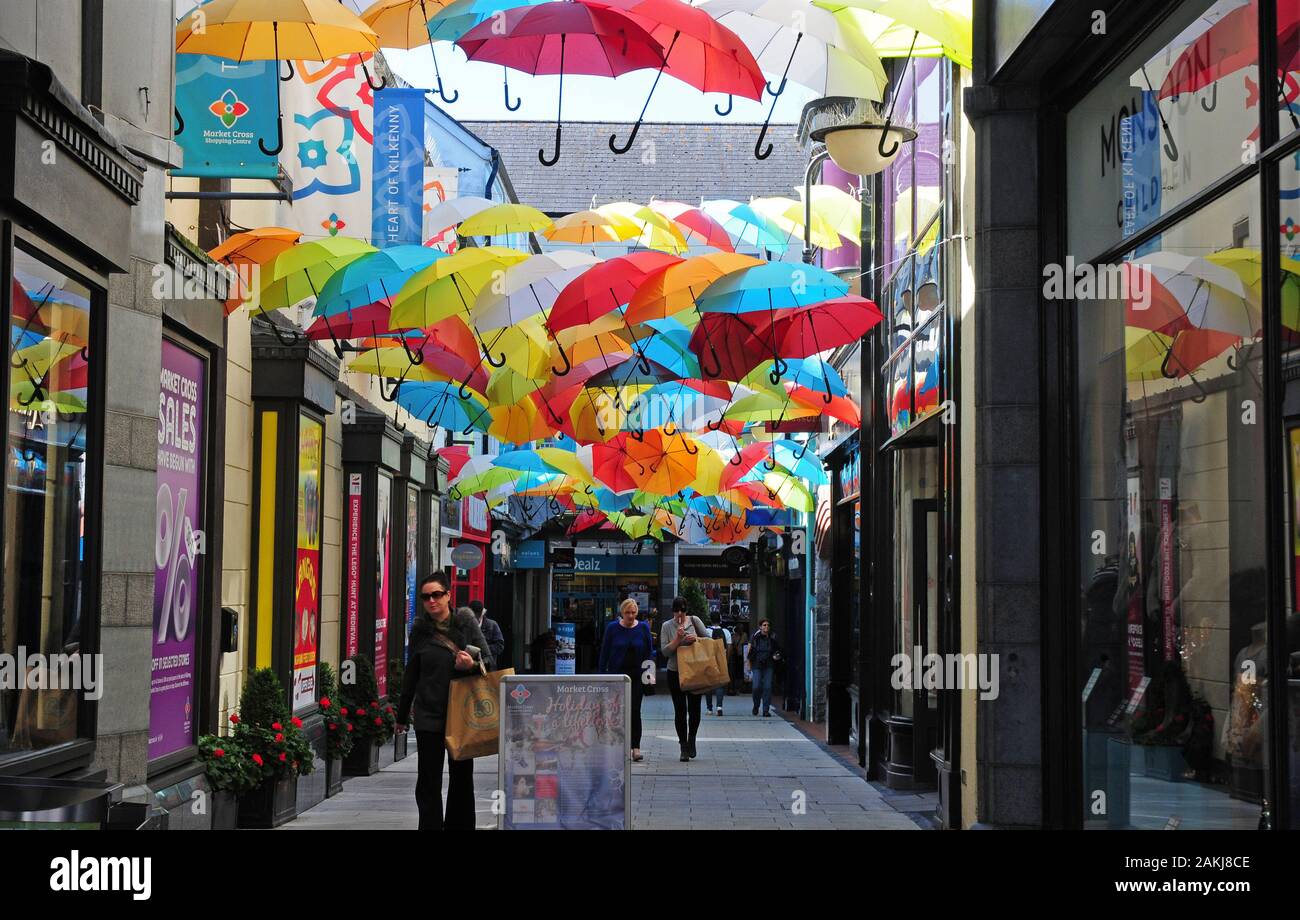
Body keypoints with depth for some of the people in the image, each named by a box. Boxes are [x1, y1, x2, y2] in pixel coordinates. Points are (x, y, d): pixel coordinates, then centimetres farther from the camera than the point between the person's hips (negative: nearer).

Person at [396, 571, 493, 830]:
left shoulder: (466, 622, 0)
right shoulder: (420, 630, 3)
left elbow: (489, 660, 2)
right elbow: (411, 675, 11)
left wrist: (473, 665, -21)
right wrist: (402, 715, 16)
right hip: (429, 715, 0)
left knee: (462, 778, 10)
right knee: (429, 782, -1)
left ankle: (460, 825, 21)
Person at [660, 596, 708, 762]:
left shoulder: (694, 621, 2)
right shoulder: (667, 626, 0)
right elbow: (665, 651, -6)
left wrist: (696, 639, -15)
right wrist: (678, 638, -19)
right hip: (675, 672, 0)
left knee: (694, 708, 4)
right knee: (680, 710, 1)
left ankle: (691, 740, 27)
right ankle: (684, 747, 9)